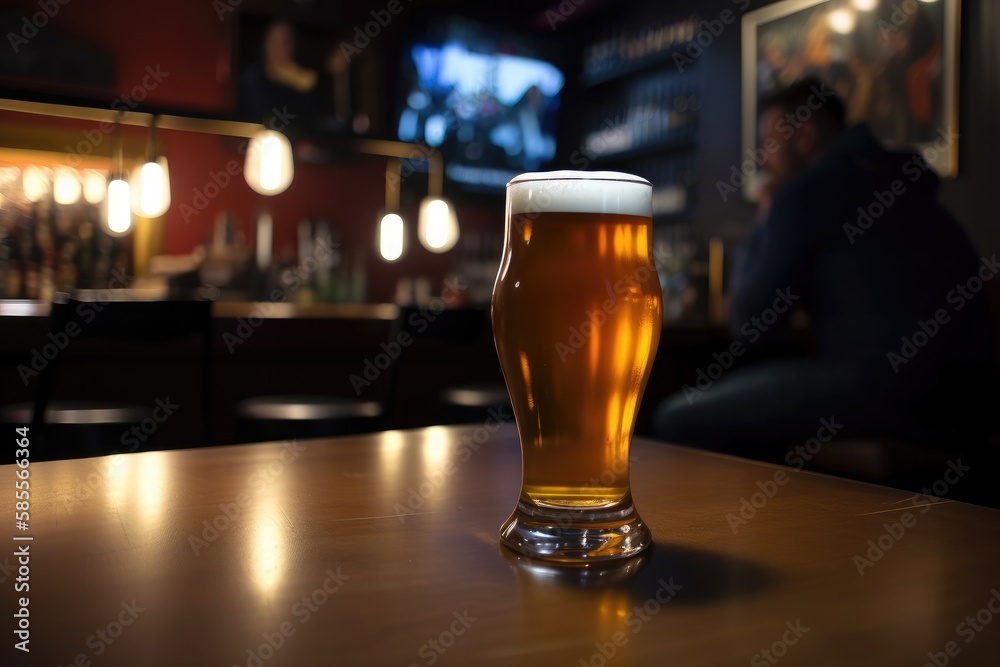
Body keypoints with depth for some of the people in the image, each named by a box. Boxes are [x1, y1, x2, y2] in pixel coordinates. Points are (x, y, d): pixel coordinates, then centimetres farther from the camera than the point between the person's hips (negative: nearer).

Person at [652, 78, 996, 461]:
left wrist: (765, 227, 10)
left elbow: (751, 327, -3)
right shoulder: (893, 182, 23)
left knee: (678, 421, -8)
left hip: (891, 388, -10)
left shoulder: (806, 190, -4)